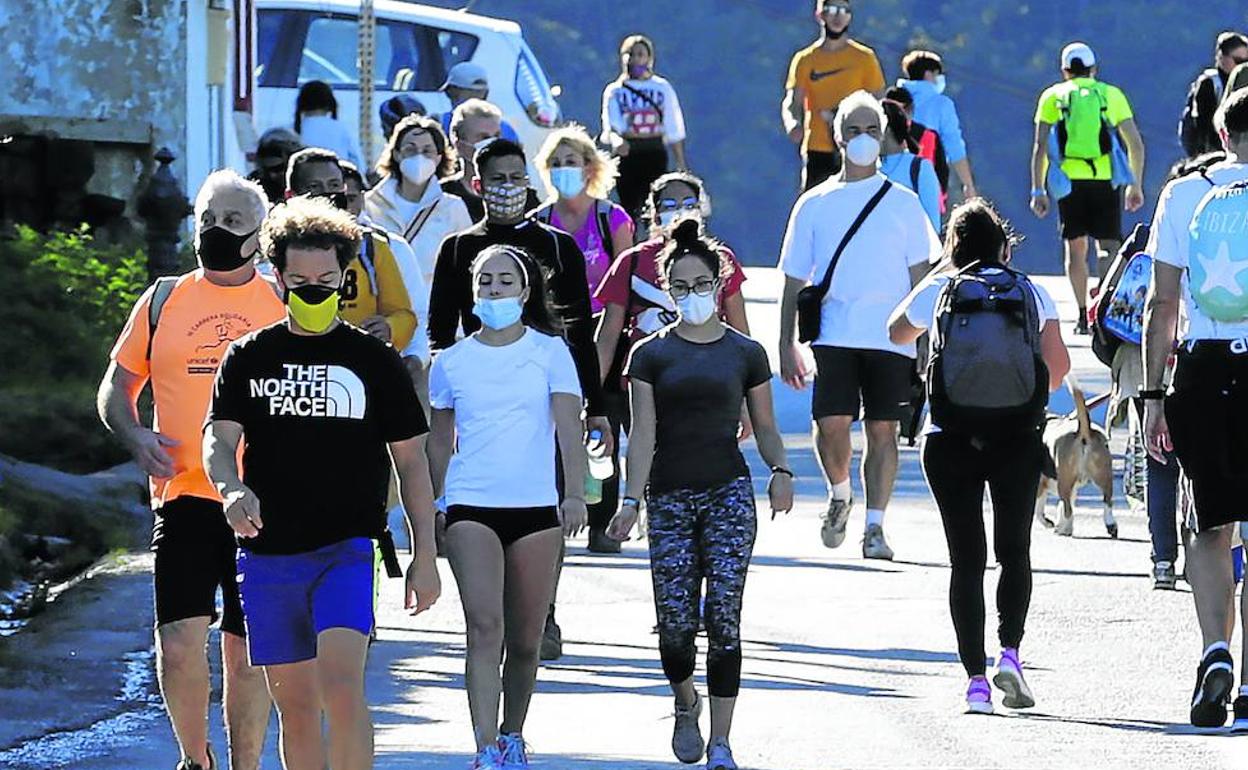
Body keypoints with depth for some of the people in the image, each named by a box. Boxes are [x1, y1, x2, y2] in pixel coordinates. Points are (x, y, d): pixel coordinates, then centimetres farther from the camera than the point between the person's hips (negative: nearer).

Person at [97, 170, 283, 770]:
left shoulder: (285, 308, 7)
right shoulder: (164, 301, 9)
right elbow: (117, 388, 15)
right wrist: (136, 437, -5)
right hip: (183, 497, 0)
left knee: (247, 654, 4)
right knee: (179, 646, -10)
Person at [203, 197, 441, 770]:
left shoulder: (374, 360, 6)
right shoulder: (249, 358, 9)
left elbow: (411, 459, 10)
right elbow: (219, 441, 1)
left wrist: (425, 555, 6)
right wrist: (232, 489, -23)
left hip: (347, 549, -2)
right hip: (267, 551, 2)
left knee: (341, 682, -20)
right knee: (294, 702, 6)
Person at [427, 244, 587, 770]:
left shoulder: (549, 351, 4)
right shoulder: (452, 362, 8)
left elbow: (569, 427, -4)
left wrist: (575, 493, -17)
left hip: (537, 508, 0)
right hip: (471, 508, 0)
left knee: (525, 638, 7)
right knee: (485, 625, -17)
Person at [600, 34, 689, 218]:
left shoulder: (662, 88, 8)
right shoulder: (614, 90, 7)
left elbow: (674, 130, 10)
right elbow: (610, 126, -6)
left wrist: (681, 165, 7)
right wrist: (616, 140, -29)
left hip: (655, 154, 0)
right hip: (626, 154, 0)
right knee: (629, 205, -2)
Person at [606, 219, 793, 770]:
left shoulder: (745, 353, 7)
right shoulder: (651, 354, 5)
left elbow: (764, 427, 12)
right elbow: (643, 433, -1)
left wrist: (780, 470, -8)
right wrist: (631, 499, -13)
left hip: (728, 491, 0)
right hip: (668, 497, 0)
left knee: (723, 617, -9)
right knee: (675, 623, -5)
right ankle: (685, 703, 28)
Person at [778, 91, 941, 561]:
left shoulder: (903, 204, 10)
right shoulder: (814, 205, 11)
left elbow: (920, 277, 10)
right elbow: (794, 282, 13)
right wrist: (786, 346, 6)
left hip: (890, 337, 0)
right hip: (834, 336, 0)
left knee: (883, 429, -1)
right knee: (831, 424, -14)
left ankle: (875, 526, 7)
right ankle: (839, 495, 15)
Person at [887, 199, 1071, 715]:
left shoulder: (937, 292, 6)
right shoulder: (1031, 291, 7)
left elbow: (897, 332, 27)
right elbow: (1057, 367, 1)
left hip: (949, 439, 0)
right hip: (1018, 435, 0)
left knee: (967, 560, 3)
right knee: (1015, 551, 12)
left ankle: (976, 678, -3)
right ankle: (1010, 651, -7)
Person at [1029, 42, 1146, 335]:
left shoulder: (1053, 96, 9)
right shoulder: (1112, 94, 10)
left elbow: (1040, 147, 2)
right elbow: (1136, 144, 8)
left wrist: (1037, 191, 5)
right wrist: (1136, 186, 16)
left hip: (1069, 180, 0)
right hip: (1105, 180, 0)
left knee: (1075, 248, 11)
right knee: (1108, 247, -2)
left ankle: (1083, 316, 9)